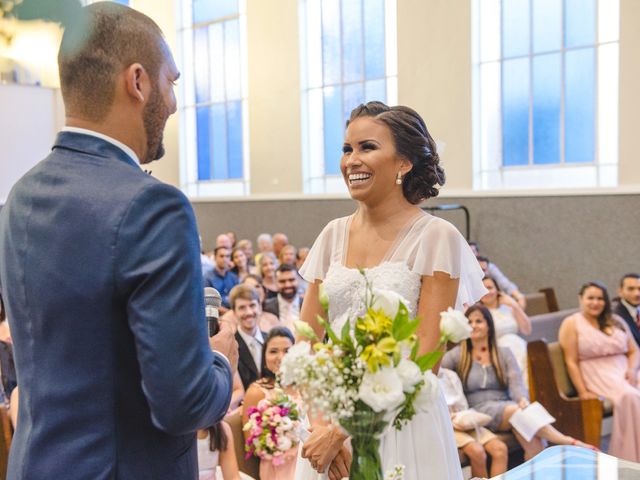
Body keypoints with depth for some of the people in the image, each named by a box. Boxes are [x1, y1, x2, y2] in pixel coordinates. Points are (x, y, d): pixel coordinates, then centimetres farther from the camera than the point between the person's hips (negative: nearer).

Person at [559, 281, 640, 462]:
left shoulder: (617, 321, 20)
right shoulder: (571, 324, 4)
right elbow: (571, 362, -3)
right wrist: (583, 392, -11)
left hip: (623, 373, 5)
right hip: (597, 376, -5)